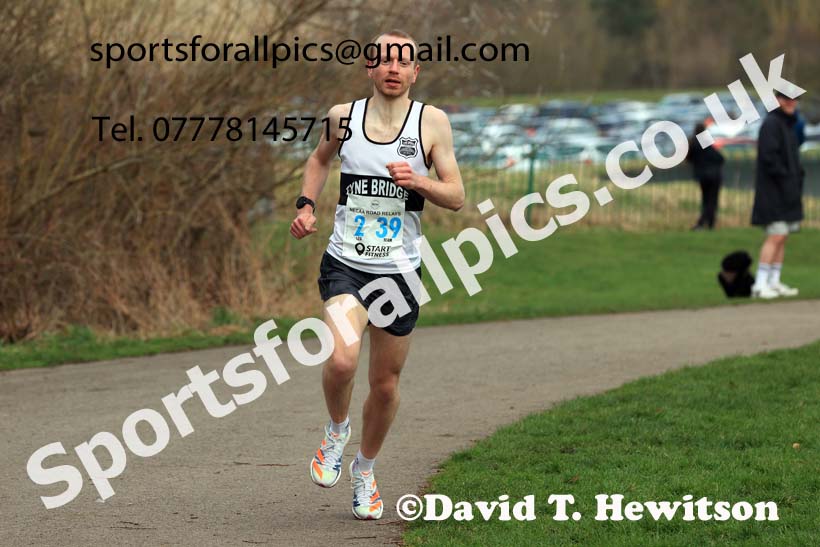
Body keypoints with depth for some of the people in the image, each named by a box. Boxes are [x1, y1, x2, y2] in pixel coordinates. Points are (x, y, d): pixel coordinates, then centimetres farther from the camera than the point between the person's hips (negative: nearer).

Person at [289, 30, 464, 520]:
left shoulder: (432, 122, -3)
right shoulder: (343, 116, 2)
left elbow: (457, 197, -1)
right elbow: (321, 158, 24)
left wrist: (419, 182, -20)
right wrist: (307, 204, 10)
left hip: (399, 271, 0)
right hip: (345, 263, 0)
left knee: (386, 383, 8)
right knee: (341, 360, -24)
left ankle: (365, 470, 34)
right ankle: (337, 429, 9)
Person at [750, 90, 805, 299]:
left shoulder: (788, 125, 19)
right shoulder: (771, 124, -12)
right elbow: (769, 157, -20)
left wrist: (798, 175, 11)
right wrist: (785, 176, -19)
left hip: (787, 192, 10)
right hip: (774, 191, -10)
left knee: (783, 237, 9)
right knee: (776, 236, -14)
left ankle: (774, 282, 12)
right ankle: (760, 284, -15)